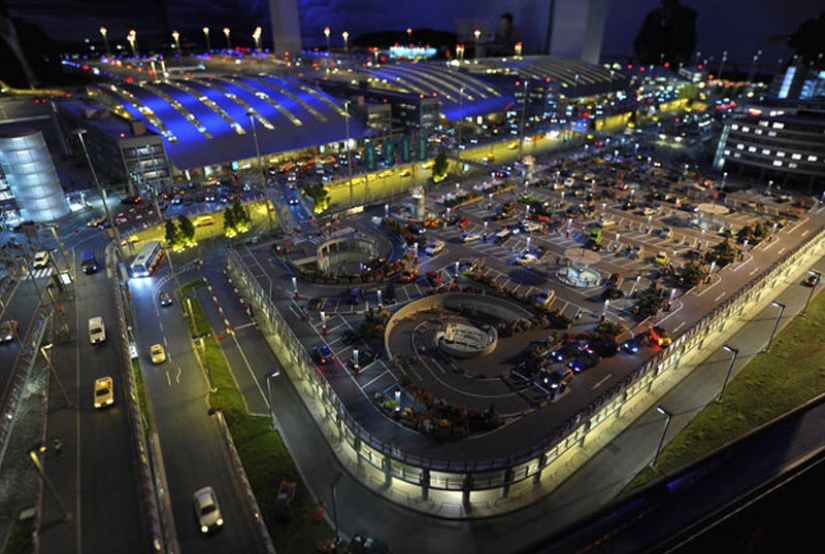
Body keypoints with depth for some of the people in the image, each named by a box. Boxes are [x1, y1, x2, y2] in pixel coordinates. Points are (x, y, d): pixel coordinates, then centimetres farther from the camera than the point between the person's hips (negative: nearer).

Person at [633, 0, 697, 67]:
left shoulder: (687, 14, 8)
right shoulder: (652, 15, 16)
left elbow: (690, 41, -3)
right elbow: (639, 41, 10)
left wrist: (683, 55, -25)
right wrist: (643, 51, -13)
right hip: (651, 64, 2)